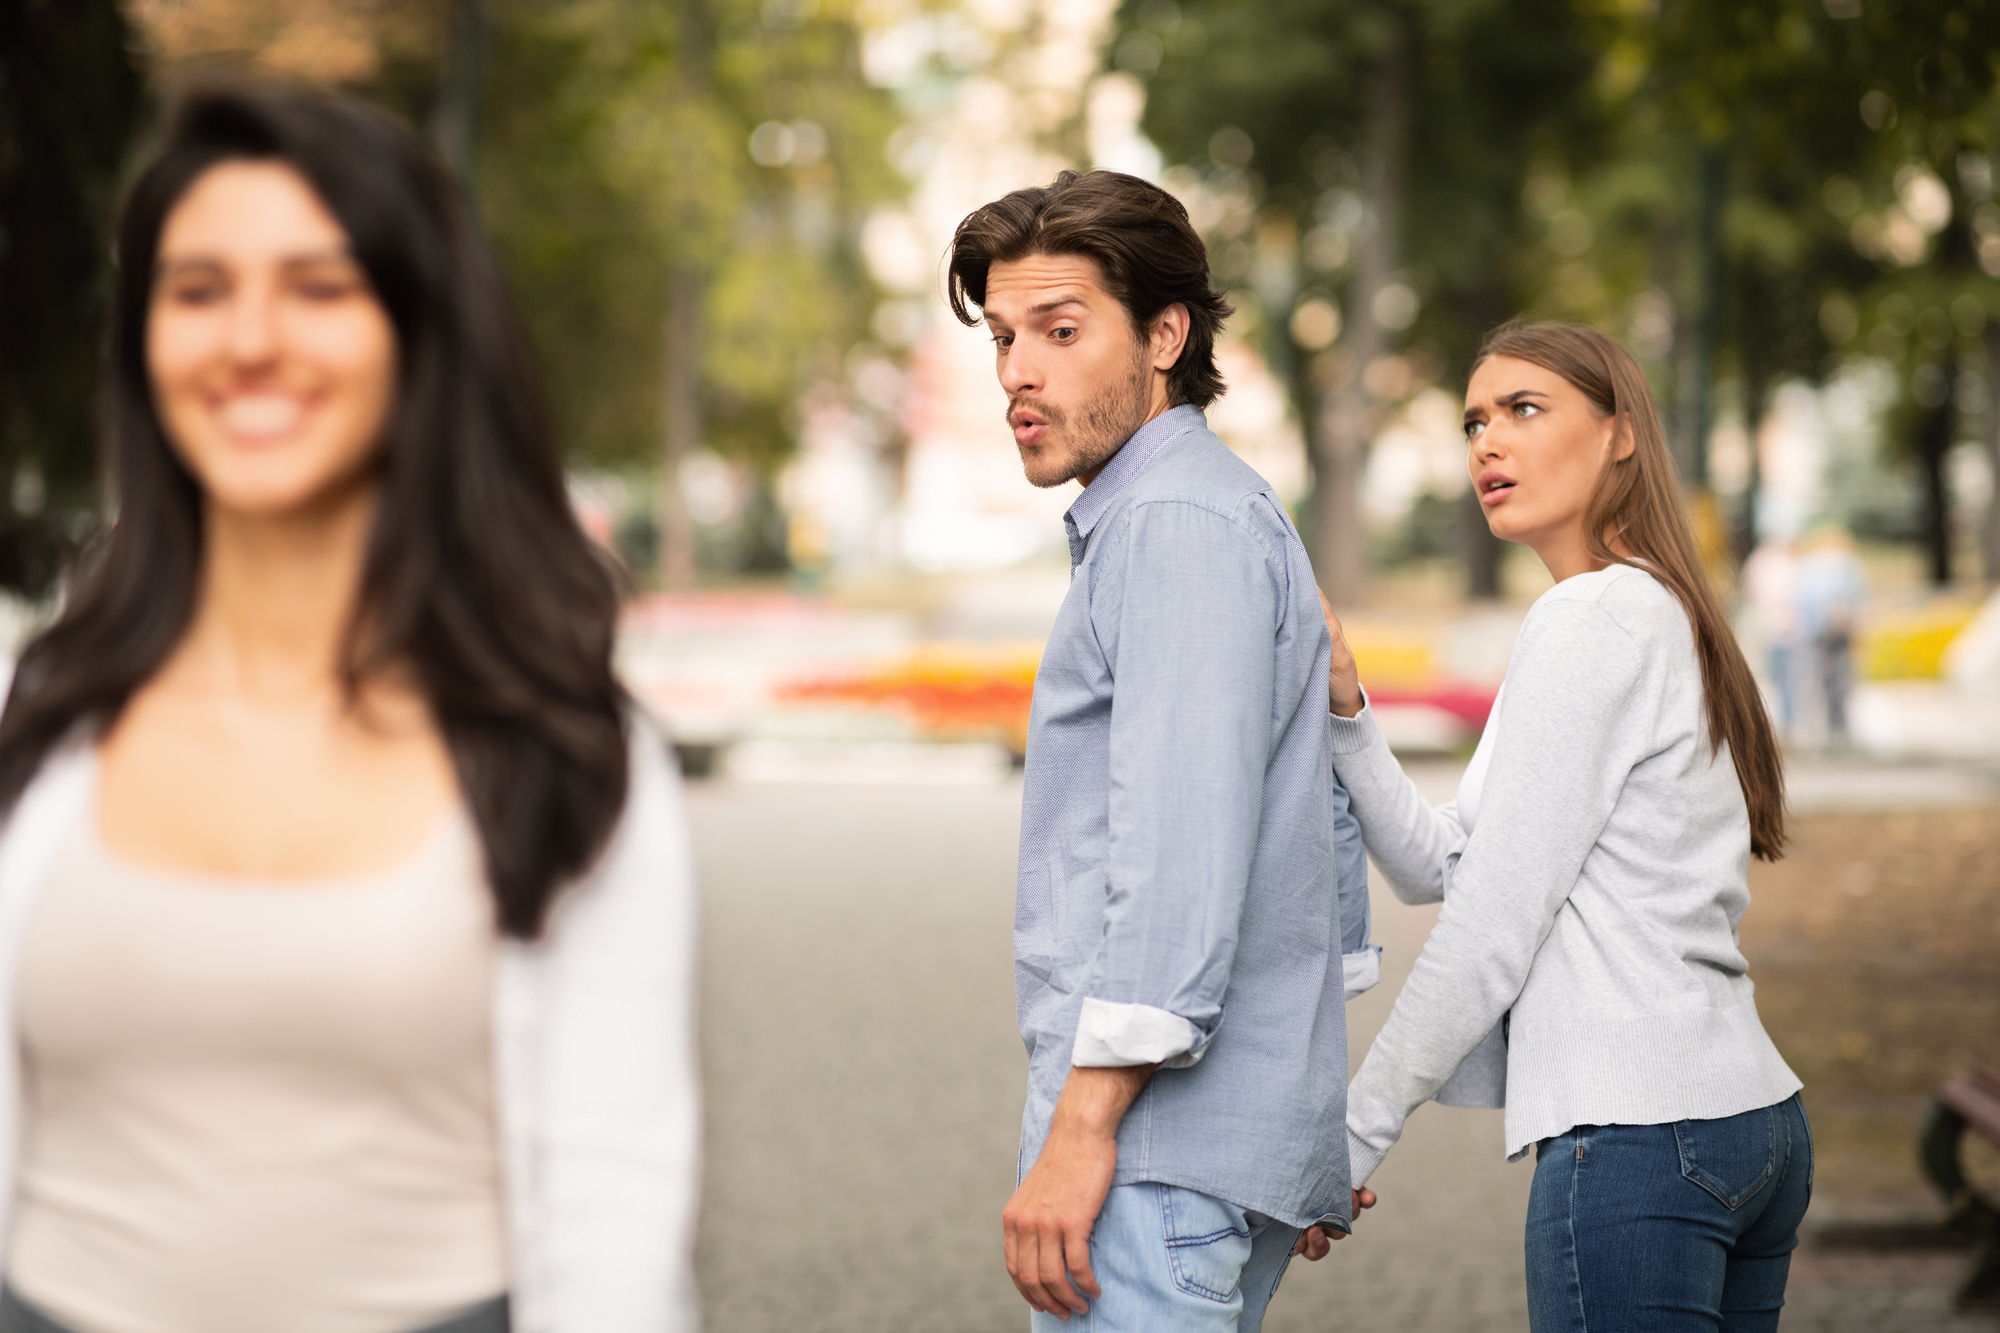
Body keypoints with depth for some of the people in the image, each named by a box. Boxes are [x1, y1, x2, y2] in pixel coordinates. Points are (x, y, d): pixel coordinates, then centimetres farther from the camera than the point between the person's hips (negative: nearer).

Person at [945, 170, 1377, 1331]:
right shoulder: (1237, 512, 21)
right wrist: (1315, 1119, 27)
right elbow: (1331, 812, 25)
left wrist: (1083, 1126, -23)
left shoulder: (1178, 521, -12)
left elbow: (1182, 844, -22)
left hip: (1162, 1143, -10)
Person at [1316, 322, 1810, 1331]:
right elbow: (1438, 865, 15)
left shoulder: (1594, 619, -8)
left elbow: (1490, 928, -11)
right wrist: (1342, 707, 2)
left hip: (1636, 1131, -9)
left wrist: (1351, 1135, -6)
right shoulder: (1663, 620, 21)